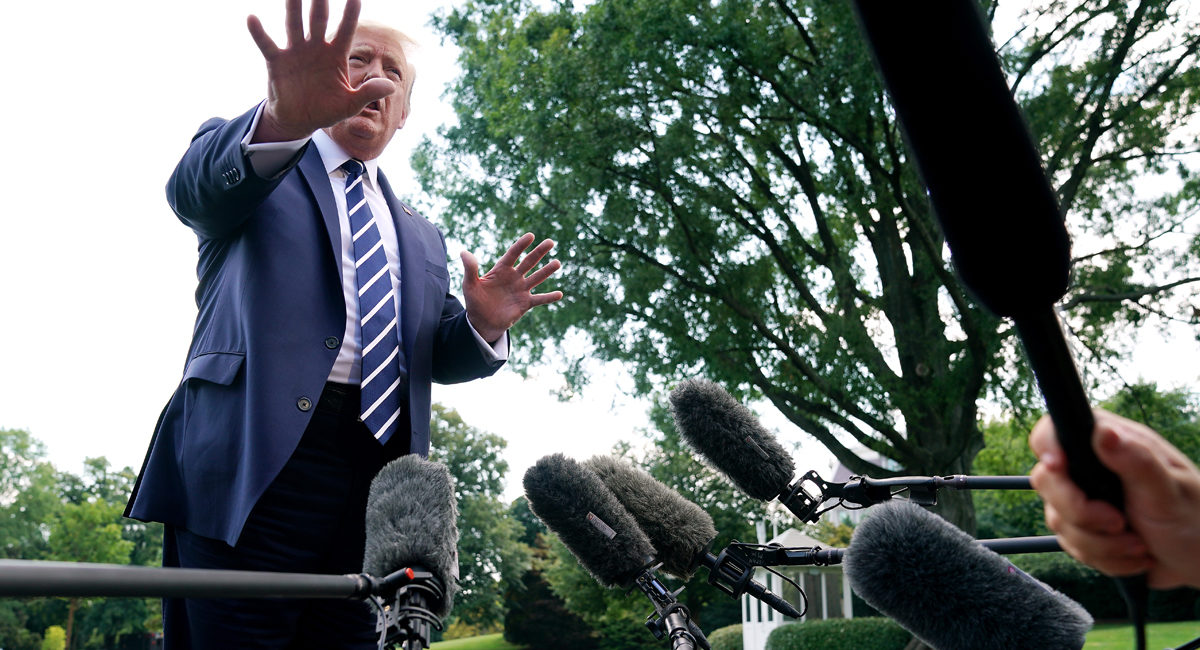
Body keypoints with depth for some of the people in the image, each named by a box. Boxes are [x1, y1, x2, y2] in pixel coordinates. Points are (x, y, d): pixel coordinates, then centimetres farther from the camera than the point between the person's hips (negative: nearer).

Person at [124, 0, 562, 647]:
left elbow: (437, 354, 20)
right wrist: (283, 117, -34)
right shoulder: (246, 167, 14)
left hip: (379, 486, 5)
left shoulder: (419, 236, 29)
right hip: (259, 460, -4)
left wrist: (483, 325, -5)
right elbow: (195, 185, -11)